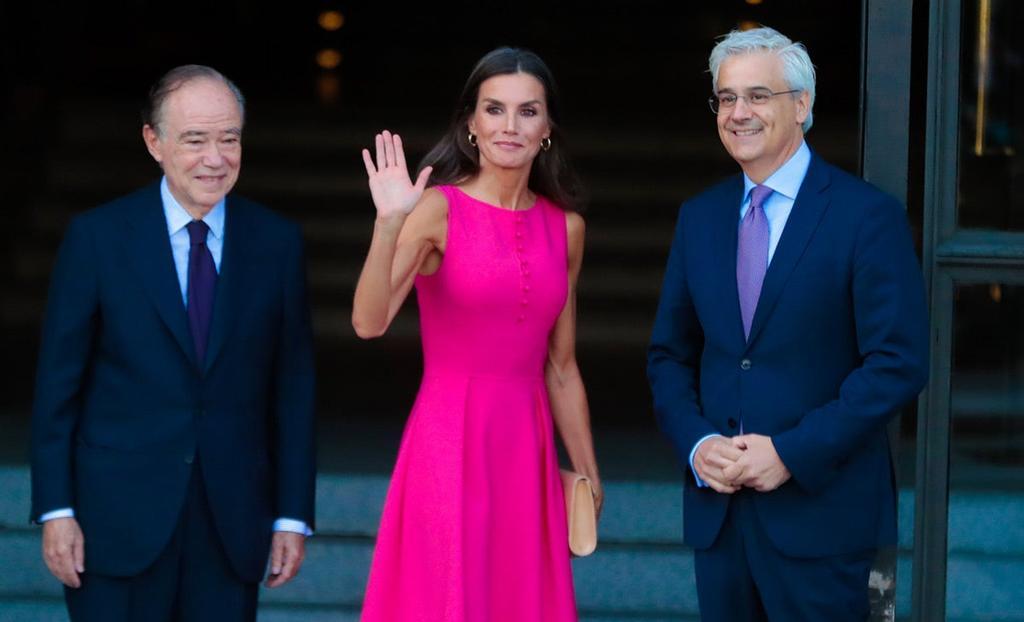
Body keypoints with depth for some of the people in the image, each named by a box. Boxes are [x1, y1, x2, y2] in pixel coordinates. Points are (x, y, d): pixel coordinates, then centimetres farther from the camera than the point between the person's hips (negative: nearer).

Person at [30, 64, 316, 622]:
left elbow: (293, 387, 5)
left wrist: (294, 515, 2)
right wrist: (55, 510, -5)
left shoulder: (277, 241, 4)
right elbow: (57, 384, -1)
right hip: (119, 521, -2)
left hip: (233, 523, 2)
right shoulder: (97, 237, -2)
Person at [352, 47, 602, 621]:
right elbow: (369, 323, -20)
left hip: (527, 449, 5)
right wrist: (389, 225, -32)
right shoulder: (438, 209, -6)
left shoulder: (565, 227, 8)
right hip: (451, 442, -5)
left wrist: (589, 475, 17)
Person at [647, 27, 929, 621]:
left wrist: (791, 454, -16)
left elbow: (899, 363, -11)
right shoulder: (699, 217, 11)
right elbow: (670, 354, 14)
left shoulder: (868, 215, -6)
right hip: (717, 505, 5)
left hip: (821, 509, -5)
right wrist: (697, 443, -4)